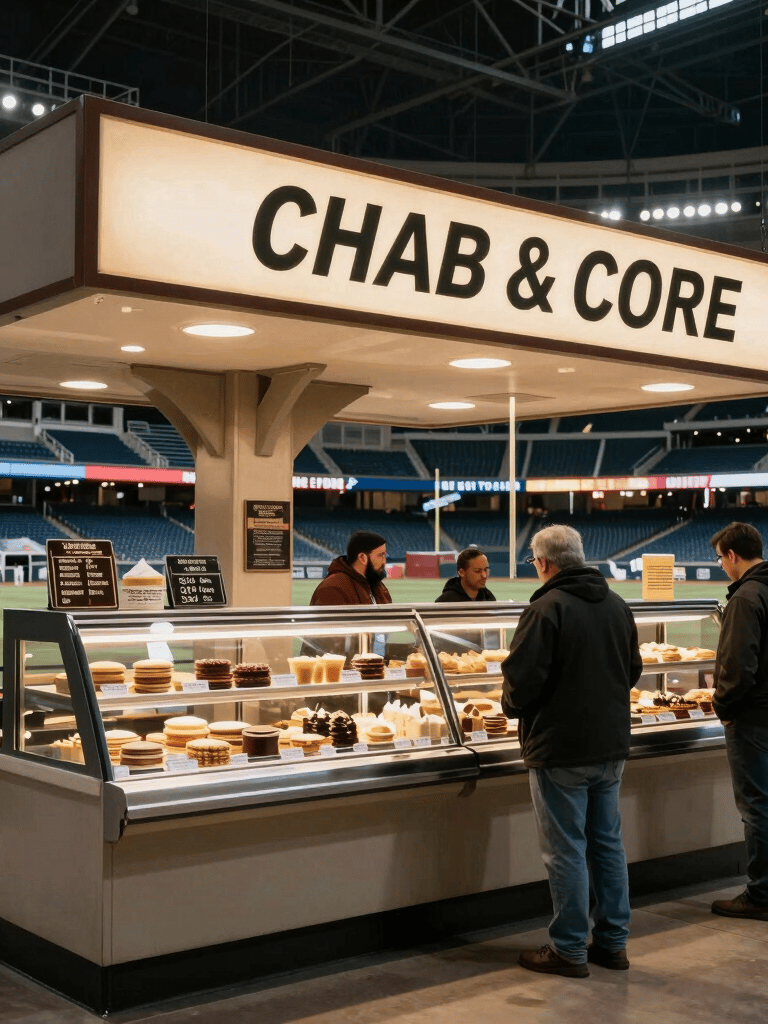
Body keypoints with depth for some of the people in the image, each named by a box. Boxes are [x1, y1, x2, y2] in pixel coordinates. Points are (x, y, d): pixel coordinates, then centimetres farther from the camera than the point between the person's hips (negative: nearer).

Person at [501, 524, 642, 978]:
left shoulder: (547, 608, -17)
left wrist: (512, 705, 1)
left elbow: (522, 679, -20)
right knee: (608, 842, 16)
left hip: (561, 749, -7)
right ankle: (613, 941, 24)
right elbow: (633, 669, 15)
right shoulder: (617, 605, 6)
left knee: (566, 851, 2)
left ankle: (570, 950, 11)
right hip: (612, 745, 7)